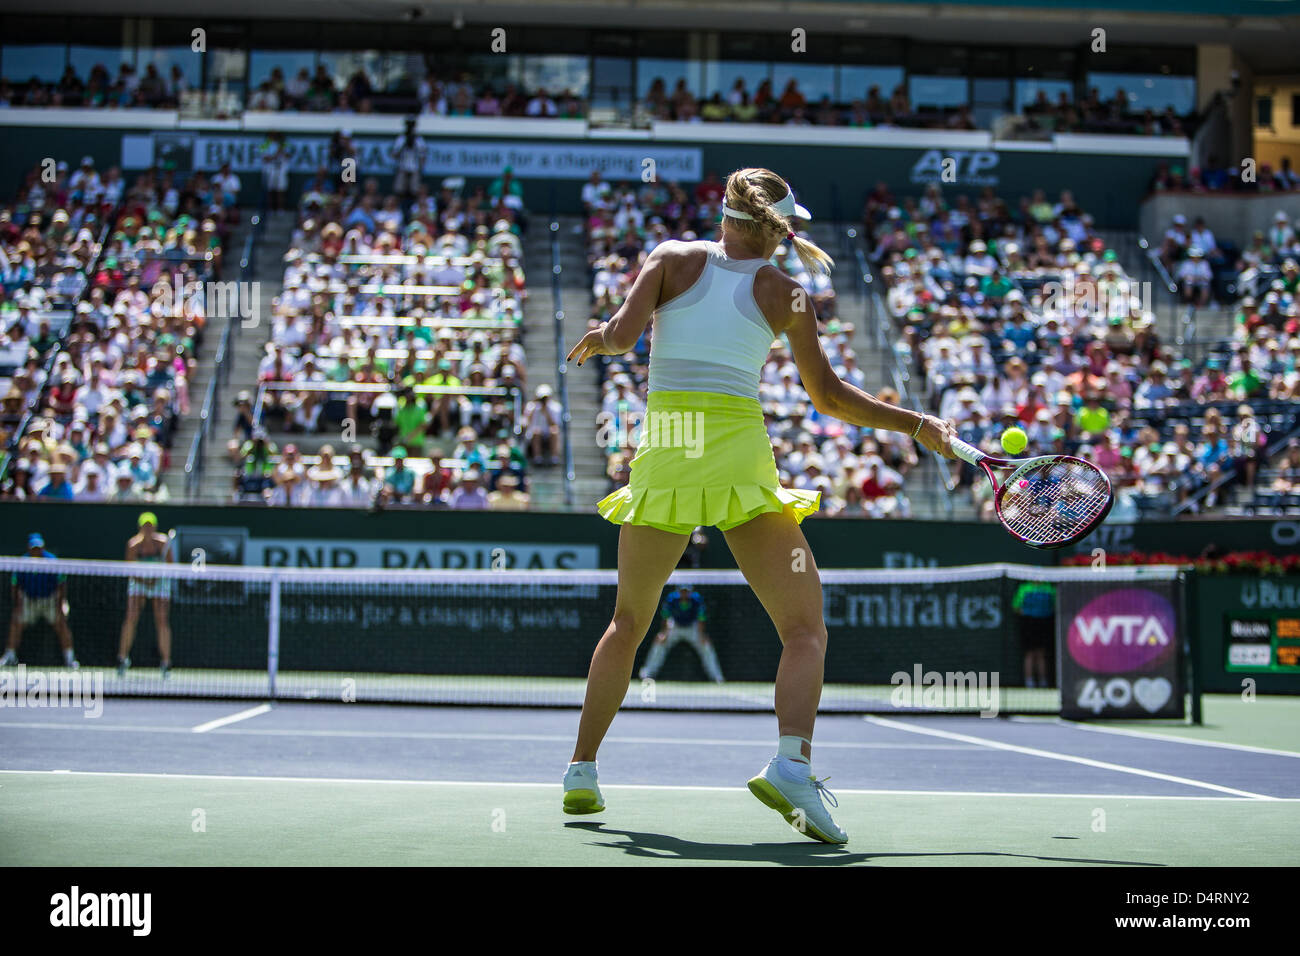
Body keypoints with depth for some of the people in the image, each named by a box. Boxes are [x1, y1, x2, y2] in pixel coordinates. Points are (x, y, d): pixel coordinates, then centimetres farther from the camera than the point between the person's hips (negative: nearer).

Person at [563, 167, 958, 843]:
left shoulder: (672, 256, 10)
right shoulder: (784, 291, 9)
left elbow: (622, 335, -3)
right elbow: (828, 395, 12)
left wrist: (597, 338, 20)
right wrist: (915, 424, 21)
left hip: (662, 454, 2)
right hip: (740, 452, -2)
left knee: (628, 623, 21)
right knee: (805, 630, 0)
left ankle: (582, 771, 23)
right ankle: (791, 763, -25)